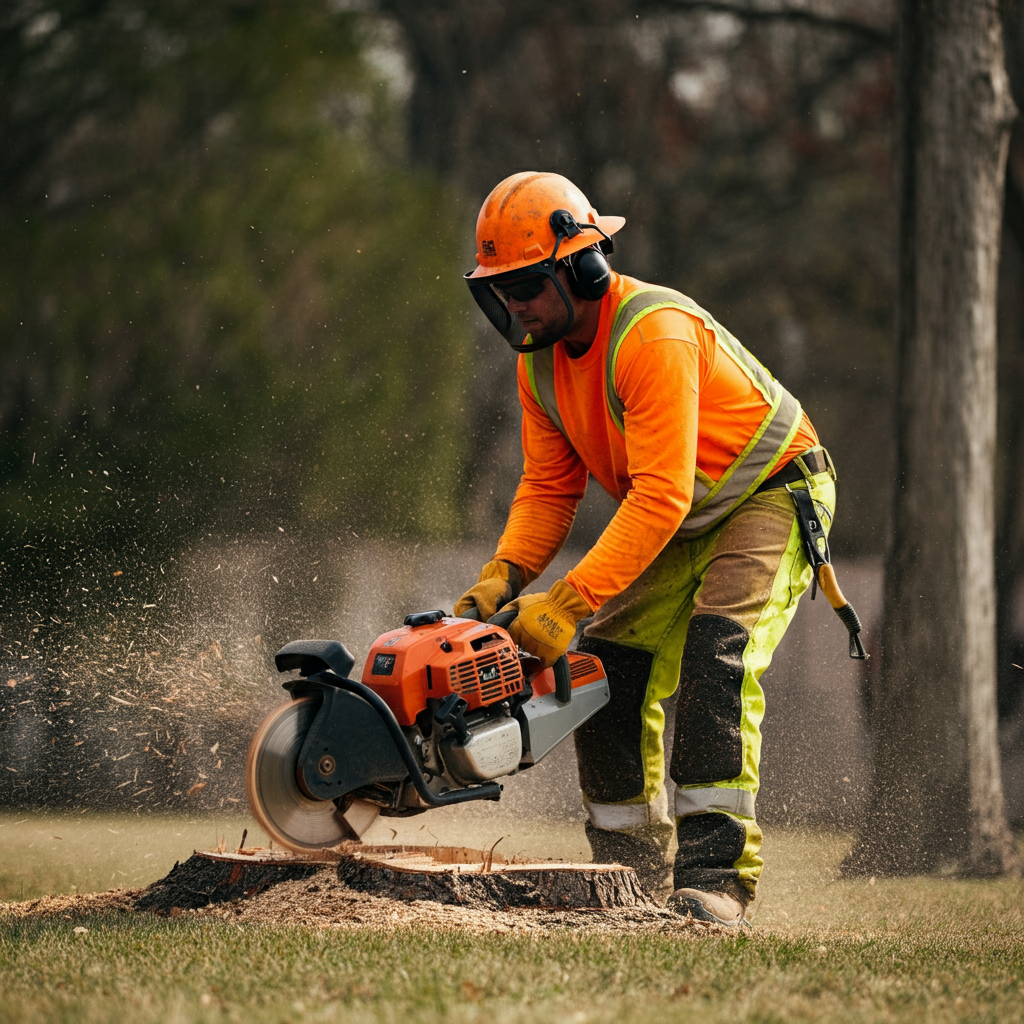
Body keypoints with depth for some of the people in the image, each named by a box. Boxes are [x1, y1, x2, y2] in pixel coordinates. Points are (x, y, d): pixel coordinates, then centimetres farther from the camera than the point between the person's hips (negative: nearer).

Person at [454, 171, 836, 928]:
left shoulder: (653, 334, -33)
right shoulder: (540, 360, -5)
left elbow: (661, 496, -37)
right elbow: (549, 488, -1)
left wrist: (569, 604, -40)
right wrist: (502, 579, -18)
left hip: (773, 498, -8)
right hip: (680, 524, 8)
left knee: (715, 655, -28)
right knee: (611, 672, -2)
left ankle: (715, 876, -31)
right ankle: (638, 883, 8)